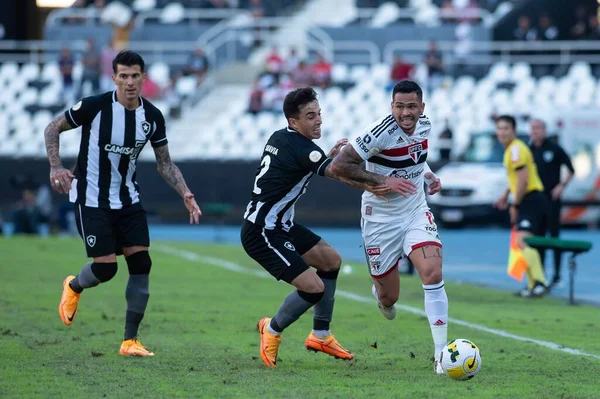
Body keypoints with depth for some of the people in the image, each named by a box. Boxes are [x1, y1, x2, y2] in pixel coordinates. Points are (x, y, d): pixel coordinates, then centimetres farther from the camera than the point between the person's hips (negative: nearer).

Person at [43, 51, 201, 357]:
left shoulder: (152, 116, -3)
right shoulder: (95, 107, -17)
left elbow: (164, 164, 8)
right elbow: (53, 129, -5)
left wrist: (185, 193, -6)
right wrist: (56, 167, -19)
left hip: (127, 199, 5)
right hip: (92, 201, -5)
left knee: (141, 264, -7)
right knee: (105, 267, -11)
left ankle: (130, 341, 3)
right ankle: (73, 287, 27)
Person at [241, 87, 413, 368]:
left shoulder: (279, 138, 7)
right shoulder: (299, 147, -22)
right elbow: (338, 172, -29)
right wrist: (383, 182, -32)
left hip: (280, 225, 11)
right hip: (262, 233, -11)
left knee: (331, 261, 19)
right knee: (314, 287, -17)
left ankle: (320, 336, 25)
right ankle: (272, 330, 10)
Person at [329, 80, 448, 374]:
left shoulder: (424, 126, -2)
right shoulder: (380, 133, -24)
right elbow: (339, 165, -24)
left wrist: (427, 174, 3)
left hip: (416, 211, 4)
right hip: (381, 217, -4)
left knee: (433, 274, -19)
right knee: (389, 298, 5)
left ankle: (441, 353, -14)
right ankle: (380, 291, 46)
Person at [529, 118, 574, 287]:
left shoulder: (554, 149, -5)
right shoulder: (529, 150, 7)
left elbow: (571, 170, 0)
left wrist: (561, 186, -12)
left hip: (552, 198, -4)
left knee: (554, 234, -4)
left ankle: (557, 276, 0)